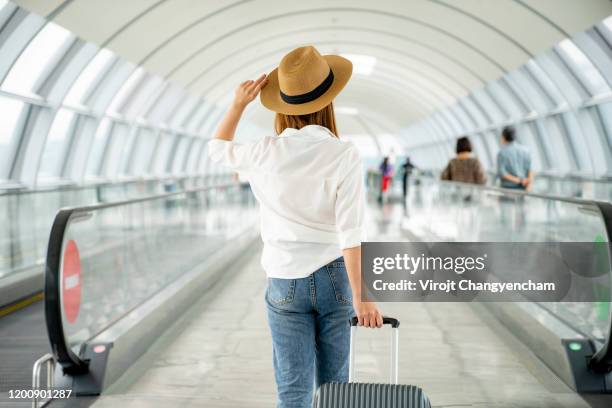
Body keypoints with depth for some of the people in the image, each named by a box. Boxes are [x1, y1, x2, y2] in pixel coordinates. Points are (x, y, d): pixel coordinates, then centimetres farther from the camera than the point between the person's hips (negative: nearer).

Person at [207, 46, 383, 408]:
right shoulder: (344, 154, -15)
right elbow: (350, 232, -18)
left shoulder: (265, 154, -9)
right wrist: (360, 295, -14)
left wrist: (239, 103, 13)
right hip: (333, 276, 0)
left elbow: (218, 149, 14)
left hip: (286, 281, 1)